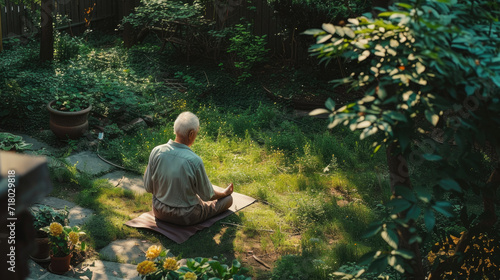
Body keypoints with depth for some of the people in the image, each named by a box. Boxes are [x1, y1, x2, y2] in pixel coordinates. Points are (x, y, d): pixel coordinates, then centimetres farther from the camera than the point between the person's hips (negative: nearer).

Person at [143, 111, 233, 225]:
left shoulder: (156, 152, -17)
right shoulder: (194, 161, -28)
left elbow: (148, 187, -4)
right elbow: (208, 195, -12)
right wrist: (225, 193, 10)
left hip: (159, 212, 6)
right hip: (185, 217, -6)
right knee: (228, 199, 12)